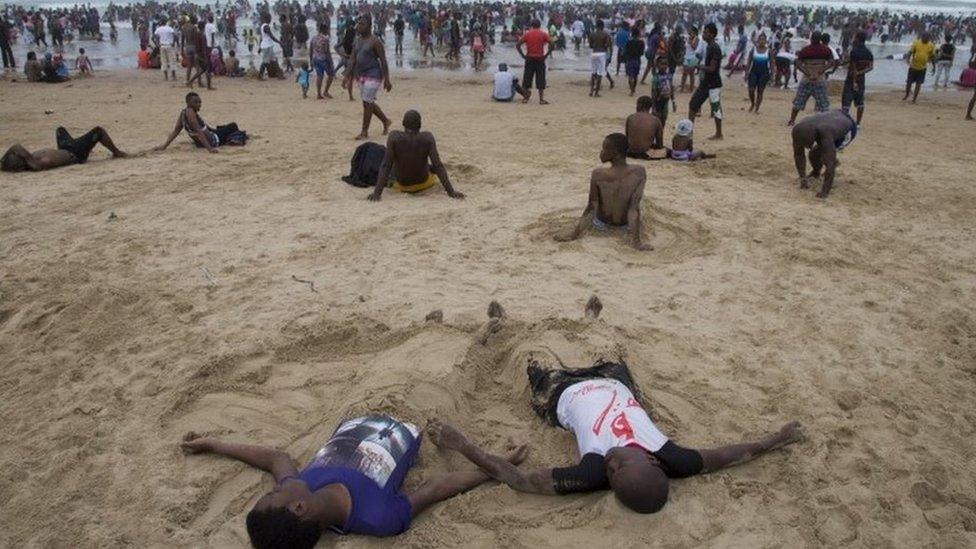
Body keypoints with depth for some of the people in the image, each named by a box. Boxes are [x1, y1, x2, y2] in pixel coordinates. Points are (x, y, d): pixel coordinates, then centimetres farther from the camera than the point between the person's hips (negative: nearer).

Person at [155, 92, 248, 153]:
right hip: (212, 142, -10)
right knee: (233, 126, 8)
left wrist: (165, 145, 1)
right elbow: (198, 131, -32)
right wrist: (209, 148, -39)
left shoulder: (183, 113, 4)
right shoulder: (190, 112, -24)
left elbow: (176, 131, 0)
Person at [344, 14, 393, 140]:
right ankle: (385, 121, 33)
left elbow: (383, 61, -12)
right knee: (369, 102, 14)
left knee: (367, 102, -10)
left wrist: (386, 80, -16)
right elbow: (353, 60, 14)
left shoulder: (375, 42, -11)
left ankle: (364, 132, -2)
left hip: (373, 75, -8)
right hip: (362, 76, 8)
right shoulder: (358, 41, 11)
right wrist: (350, 78, 9)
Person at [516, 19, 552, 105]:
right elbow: (551, 45, -9)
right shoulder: (543, 34, 1)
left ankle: (525, 98, 8)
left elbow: (517, 45, -3)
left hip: (529, 59, 1)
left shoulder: (527, 34, 4)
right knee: (540, 80, 3)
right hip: (540, 59, -1)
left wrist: (523, 55, -1)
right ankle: (542, 99, 1)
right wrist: (546, 55, -4)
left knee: (527, 79, 8)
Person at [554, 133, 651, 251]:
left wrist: (575, 232, -10)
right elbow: (635, 207, -26)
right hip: (625, 224, 1)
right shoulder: (639, 172, -25)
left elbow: (591, 207, -21)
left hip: (601, 223, 0)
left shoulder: (598, 175, -27)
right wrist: (636, 241, -24)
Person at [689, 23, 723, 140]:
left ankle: (718, 134, 10)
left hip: (713, 84, -10)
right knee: (693, 103, 9)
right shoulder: (708, 47, 11)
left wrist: (698, 67, -16)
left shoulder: (715, 48, -18)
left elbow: (712, 68, -22)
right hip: (706, 82, 10)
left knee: (716, 108, 1)